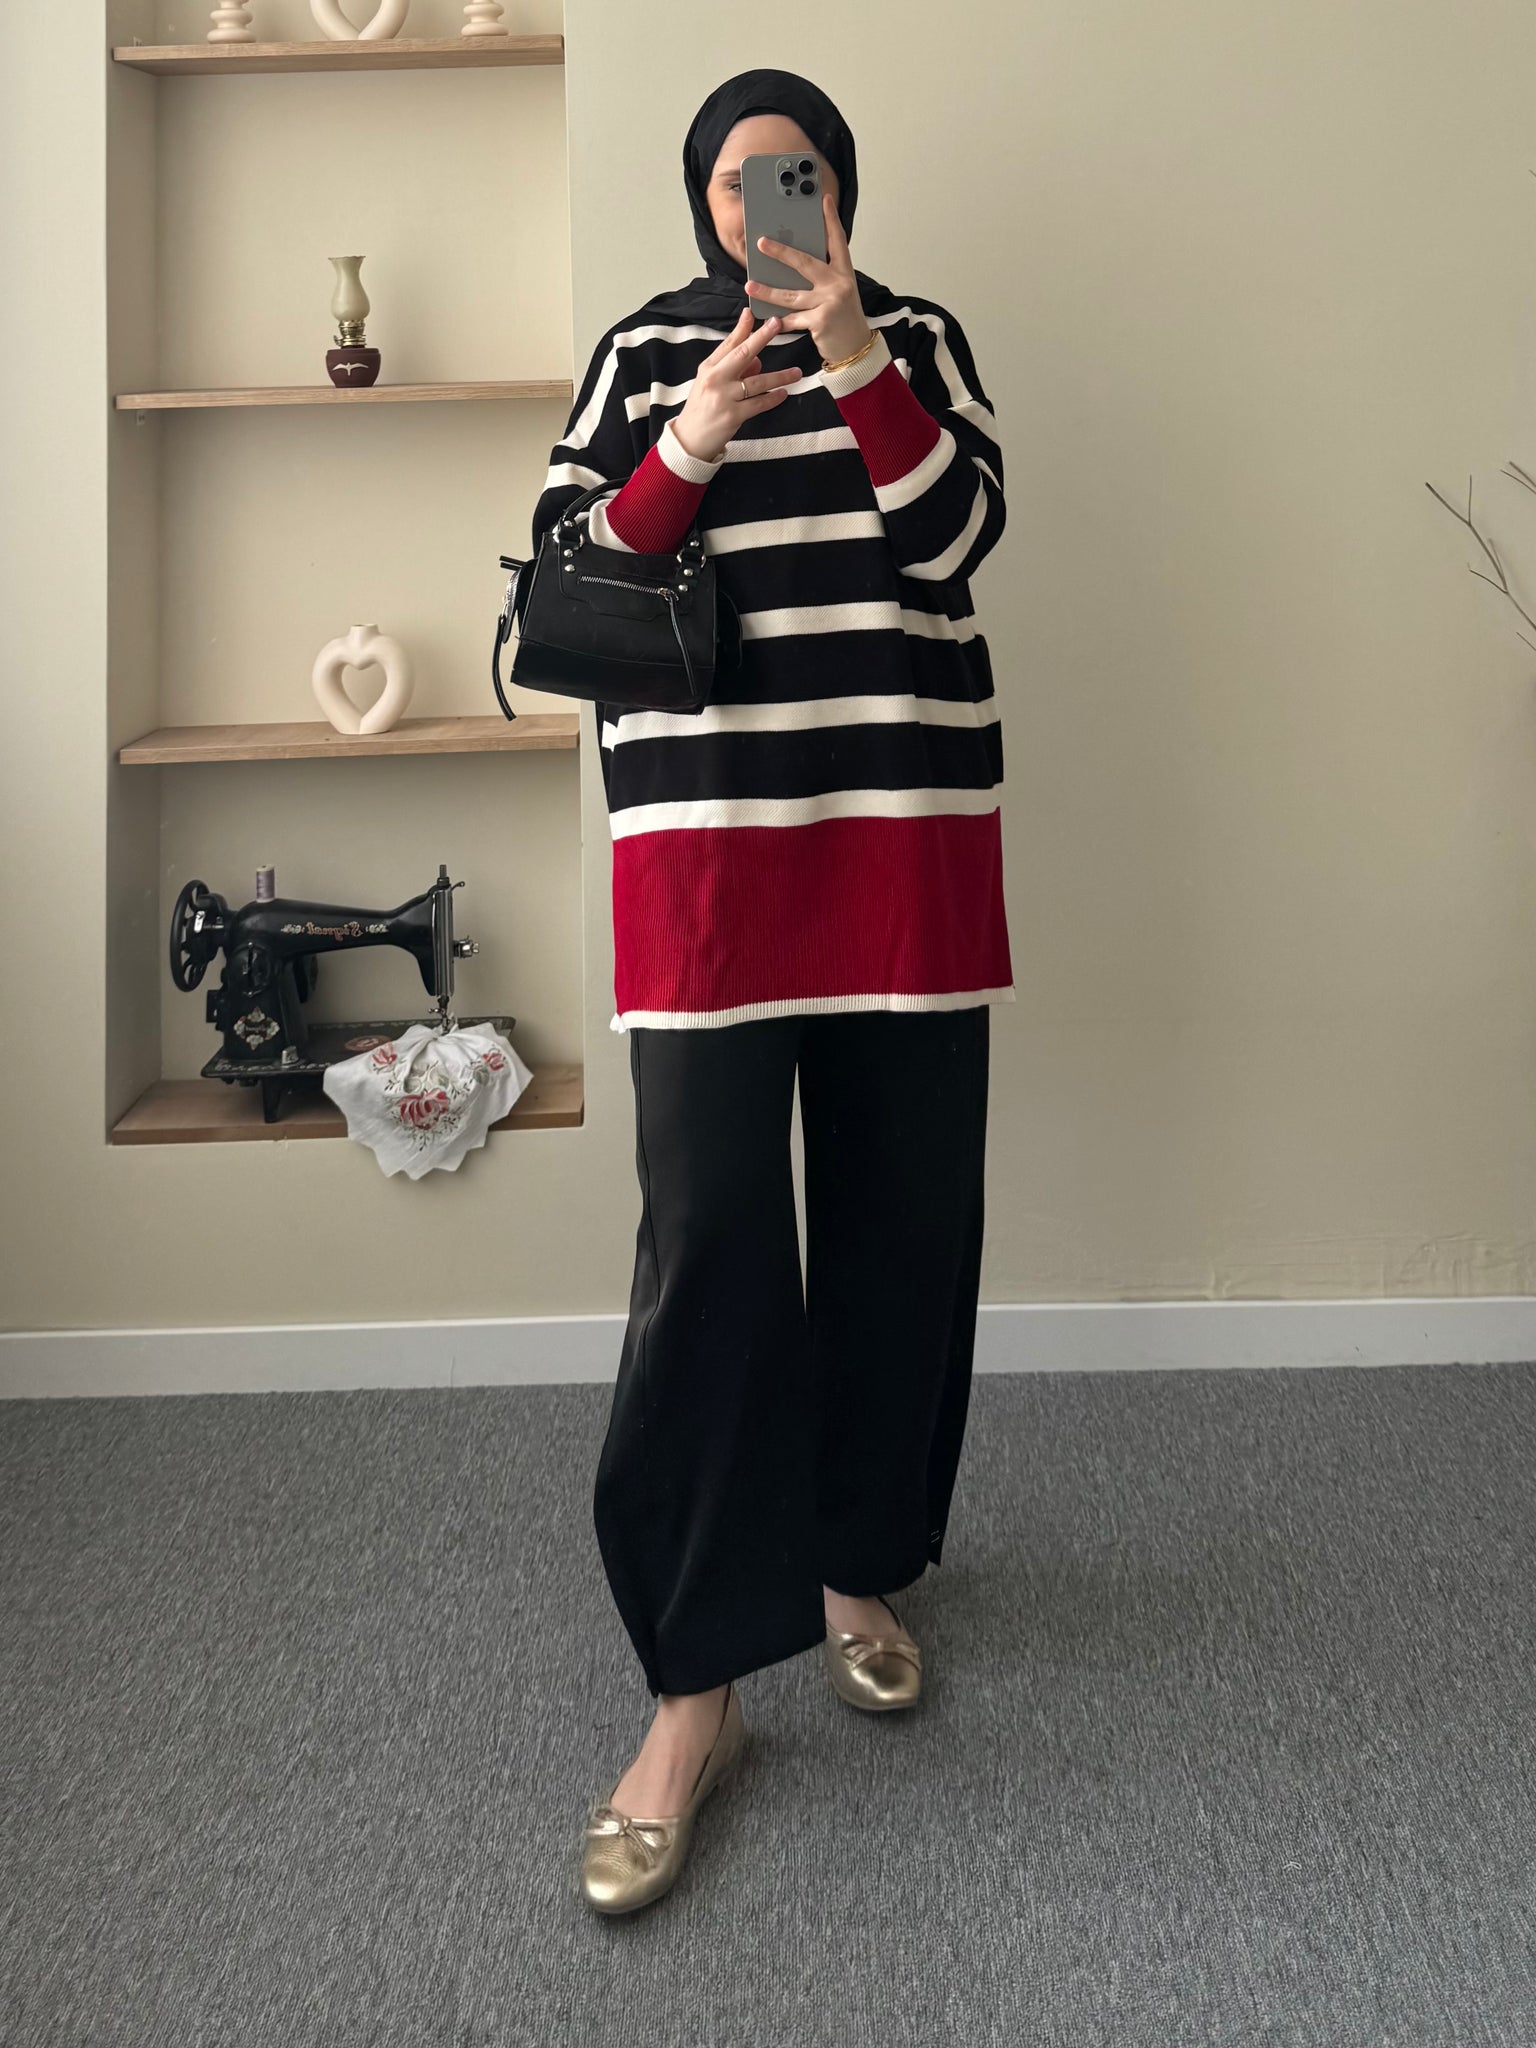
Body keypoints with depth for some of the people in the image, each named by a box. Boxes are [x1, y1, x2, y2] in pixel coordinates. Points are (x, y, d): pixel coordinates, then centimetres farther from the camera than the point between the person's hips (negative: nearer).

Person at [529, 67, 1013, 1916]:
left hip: (909, 833, 2)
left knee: (902, 1215, 7)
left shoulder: (918, 339, 12)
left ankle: (854, 1564, 28)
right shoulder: (641, 353, 11)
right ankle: (695, 1690, 0)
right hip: (706, 842, -1)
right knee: (706, 1243, -7)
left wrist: (854, 362, -15)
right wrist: (689, 449, -12)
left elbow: (957, 533, -3)